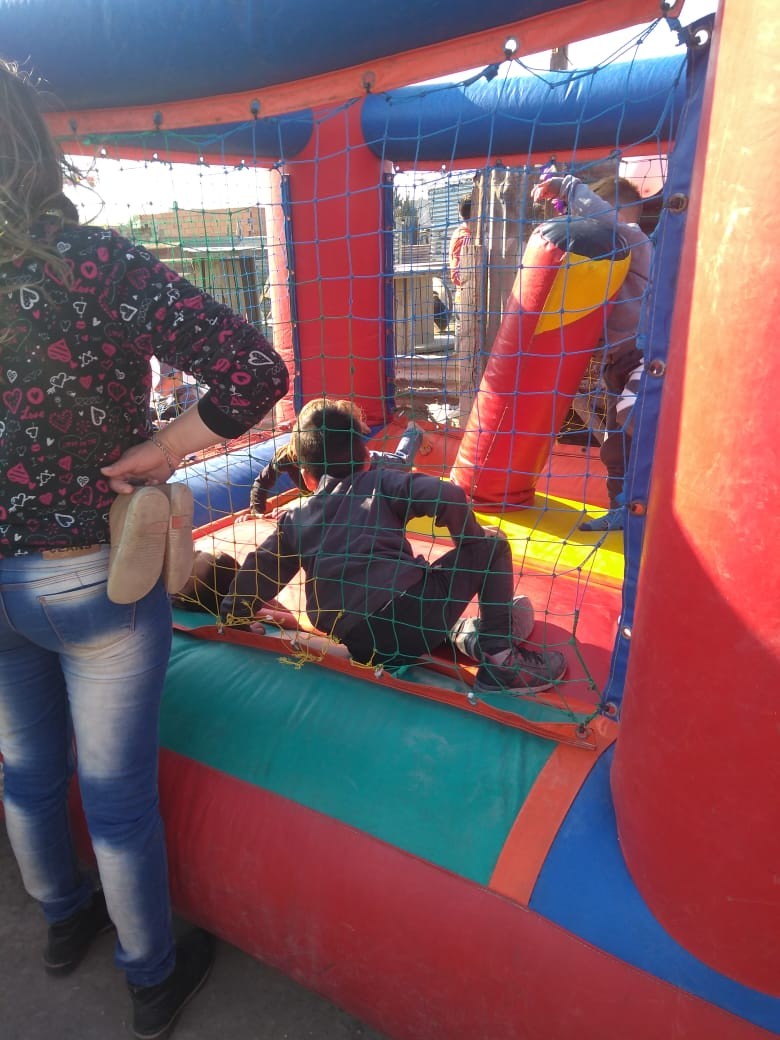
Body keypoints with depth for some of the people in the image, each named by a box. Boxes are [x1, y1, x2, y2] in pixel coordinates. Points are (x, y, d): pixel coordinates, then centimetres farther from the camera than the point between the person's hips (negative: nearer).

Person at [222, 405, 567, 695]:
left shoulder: (293, 517, 20)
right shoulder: (380, 482, 10)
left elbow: (259, 570, 21)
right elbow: (448, 496, -3)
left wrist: (233, 616, 35)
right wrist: (470, 541, 14)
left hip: (363, 648, 5)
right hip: (412, 612, -4)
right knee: (491, 546, 13)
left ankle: (461, 633, 15)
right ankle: (500, 659, 5)